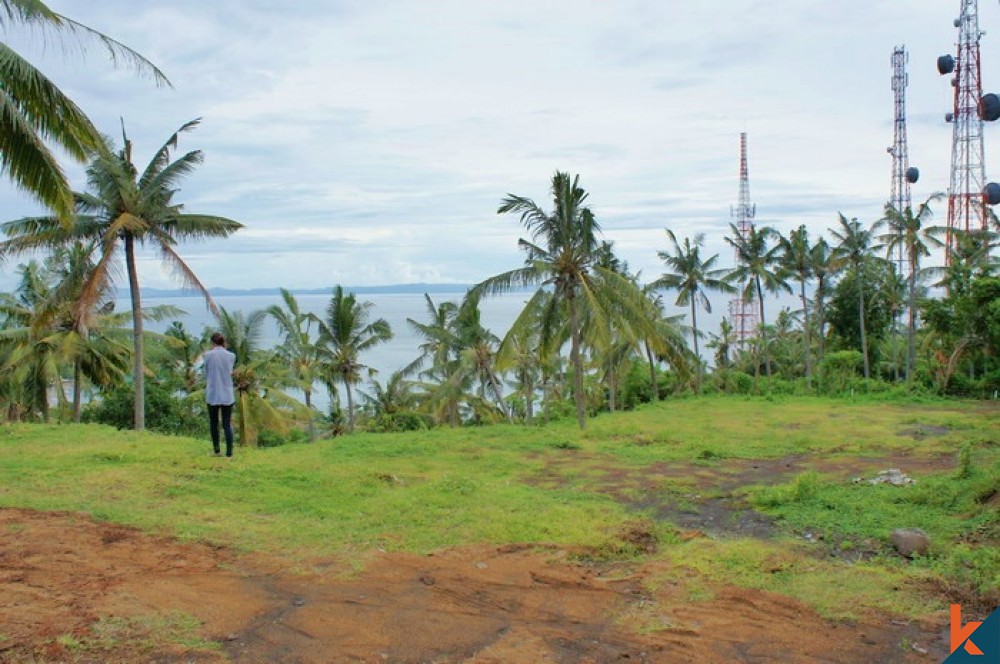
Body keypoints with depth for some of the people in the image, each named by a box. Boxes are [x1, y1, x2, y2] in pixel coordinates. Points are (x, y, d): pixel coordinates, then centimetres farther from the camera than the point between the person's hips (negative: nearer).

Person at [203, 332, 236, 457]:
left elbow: (207, 375, 4)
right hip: (227, 395, 1)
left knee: (214, 423, 16)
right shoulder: (231, 356, 0)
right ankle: (229, 453, -1)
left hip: (213, 394, -1)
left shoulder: (207, 355, -4)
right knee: (227, 424, 3)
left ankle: (216, 450, 21)